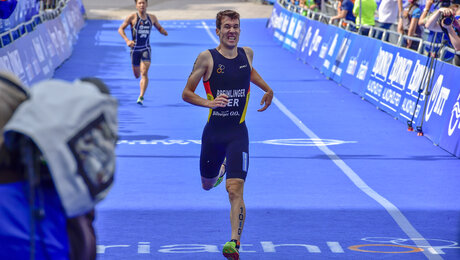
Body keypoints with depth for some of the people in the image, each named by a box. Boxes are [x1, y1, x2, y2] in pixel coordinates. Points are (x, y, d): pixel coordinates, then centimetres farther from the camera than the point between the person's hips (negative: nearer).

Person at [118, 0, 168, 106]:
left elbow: (159, 27, 19)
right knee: (137, 75, 10)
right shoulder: (132, 17, -6)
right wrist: (127, 40, -21)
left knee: (144, 74, -15)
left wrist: (164, 32, -6)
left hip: (146, 48, 1)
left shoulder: (152, 18, 4)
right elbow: (120, 29, -4)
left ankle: (141, 97, -18)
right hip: (135, 48, 0)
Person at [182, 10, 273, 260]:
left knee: (235, 190, -15)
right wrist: (209, 102, -20)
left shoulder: (247, 53, 4)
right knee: (207, 185, 20)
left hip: (238, 134, 0)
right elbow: (186, 93, -4)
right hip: (213, 132, 0)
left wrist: (267, 89, 18)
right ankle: (221, 167, 55)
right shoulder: (207, 58, -7)